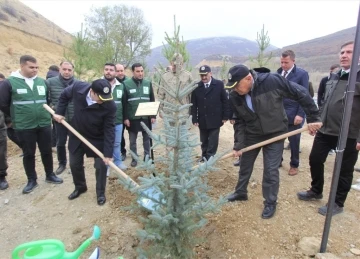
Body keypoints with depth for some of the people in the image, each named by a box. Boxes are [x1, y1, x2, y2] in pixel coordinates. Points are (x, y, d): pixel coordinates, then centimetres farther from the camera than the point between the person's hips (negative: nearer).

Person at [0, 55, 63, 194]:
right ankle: (31, 180, 25)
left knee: (47, 151, 13)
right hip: (24, 127, -3)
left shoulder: (42, 82, 3)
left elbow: (48, 100, 17)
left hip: (44, 124, 3)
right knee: (28, 154, 10)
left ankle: (50, 175, 30)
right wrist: (16, 117, 5)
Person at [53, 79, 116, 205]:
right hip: (77, 135, 3)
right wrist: (59, 112, -5)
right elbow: (64, 95, 1)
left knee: (101, 166, 1)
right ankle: (80, 187, 41)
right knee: (75, 164, 16)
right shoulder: (77, 89, -24)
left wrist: (108, 153, -27)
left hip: (97, 139, -3)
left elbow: (109, 130, -26)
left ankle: (100, 193, 24)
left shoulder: (110, 106, -31)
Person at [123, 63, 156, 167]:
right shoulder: (126, 84, -5)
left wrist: (153, 115, 1)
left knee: (147, 139, 13)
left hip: (146, 117, 2)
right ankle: (134, 158, 24)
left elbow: (152, 100, 6)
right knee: (132, 140, 10)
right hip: (132, 118, -2)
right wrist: (125, 118, -9)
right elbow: (124, 102, -5)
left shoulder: (148, 83, 4)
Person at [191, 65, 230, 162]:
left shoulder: (219, 84, -3)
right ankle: (204, 156, 31)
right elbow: (194, 104, 1)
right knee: (203, 141, 15)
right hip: (202, 120, 2)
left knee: (213, 141, 5)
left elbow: (225, 101, -1)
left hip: (215, 119, -1)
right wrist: (195, 119, -4)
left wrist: (225, 116, -4)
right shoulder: (196, 87, 0)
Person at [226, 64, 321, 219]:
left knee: (271, 170, 0)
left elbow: (301, 94, -18)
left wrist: (313, 118, -17)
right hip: (251, 135, 4)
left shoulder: (272, 81, -27)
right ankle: (241, 193, 40)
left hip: (275, 133, -4)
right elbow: (239, 122, -7)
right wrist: (238, 145, -12)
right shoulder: (235, 97, -16)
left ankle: (270, 203, 22)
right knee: (245, 165, 17)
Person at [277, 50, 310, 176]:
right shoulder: (278, 73, 6)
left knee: (294, 141, 9)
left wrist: (300, 114, -14)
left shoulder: (302, 74, -7)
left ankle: (294, 165, 25)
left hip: (293, 115, -4)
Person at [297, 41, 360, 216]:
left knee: (344, 170, 8)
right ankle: (316, 191, 35)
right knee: (315, 160, 14)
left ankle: (338, 203, 25)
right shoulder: (333, 78, 12)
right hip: (325, 131, 7)